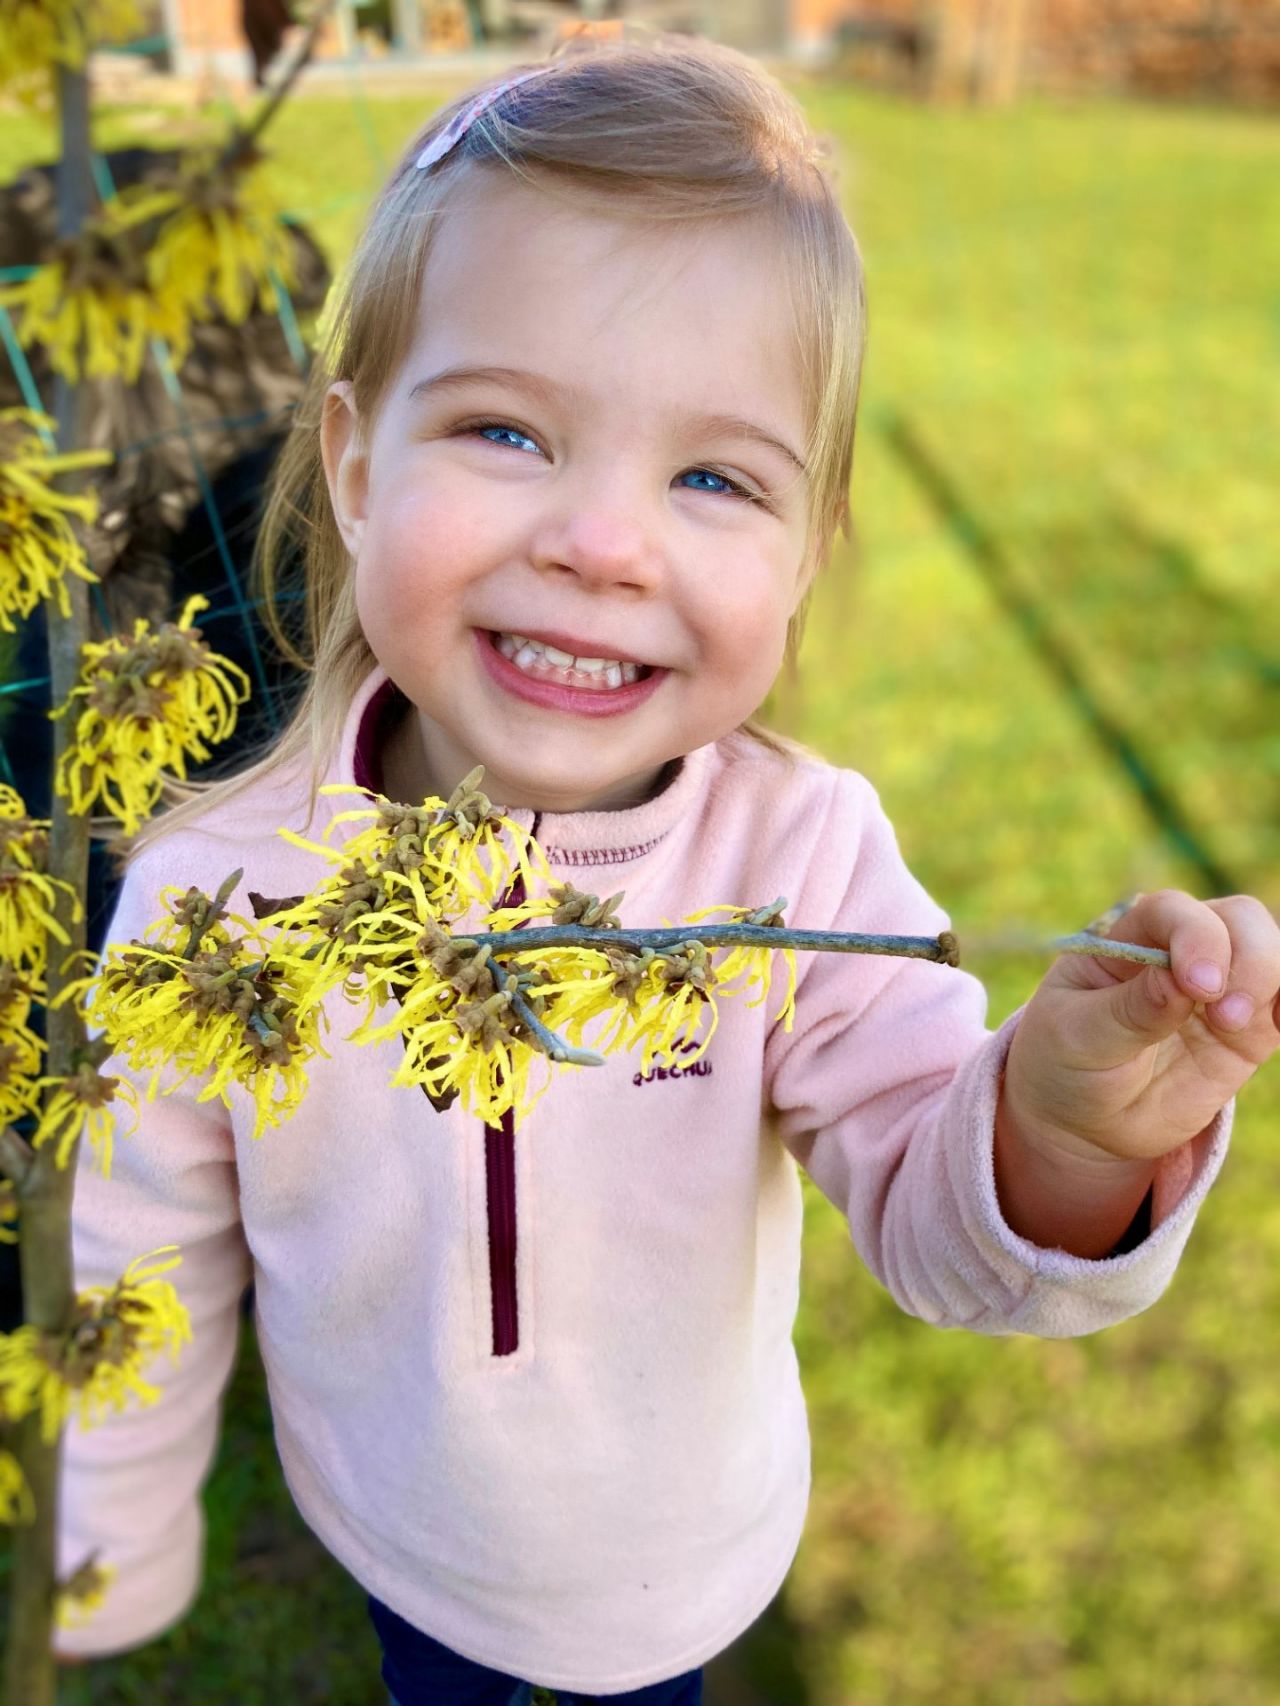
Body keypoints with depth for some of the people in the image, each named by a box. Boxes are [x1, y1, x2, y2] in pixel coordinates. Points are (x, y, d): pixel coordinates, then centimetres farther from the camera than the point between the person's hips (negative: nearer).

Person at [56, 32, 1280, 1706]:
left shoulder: (804, 855, -29)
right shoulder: (212, 896, -28)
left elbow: (932, 1225, -23)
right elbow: (151, 1280, -12)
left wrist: (1061, 1133, -46)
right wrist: (120, 1563, 2)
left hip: (687, 1551, 1)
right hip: (400, 1547, 0)